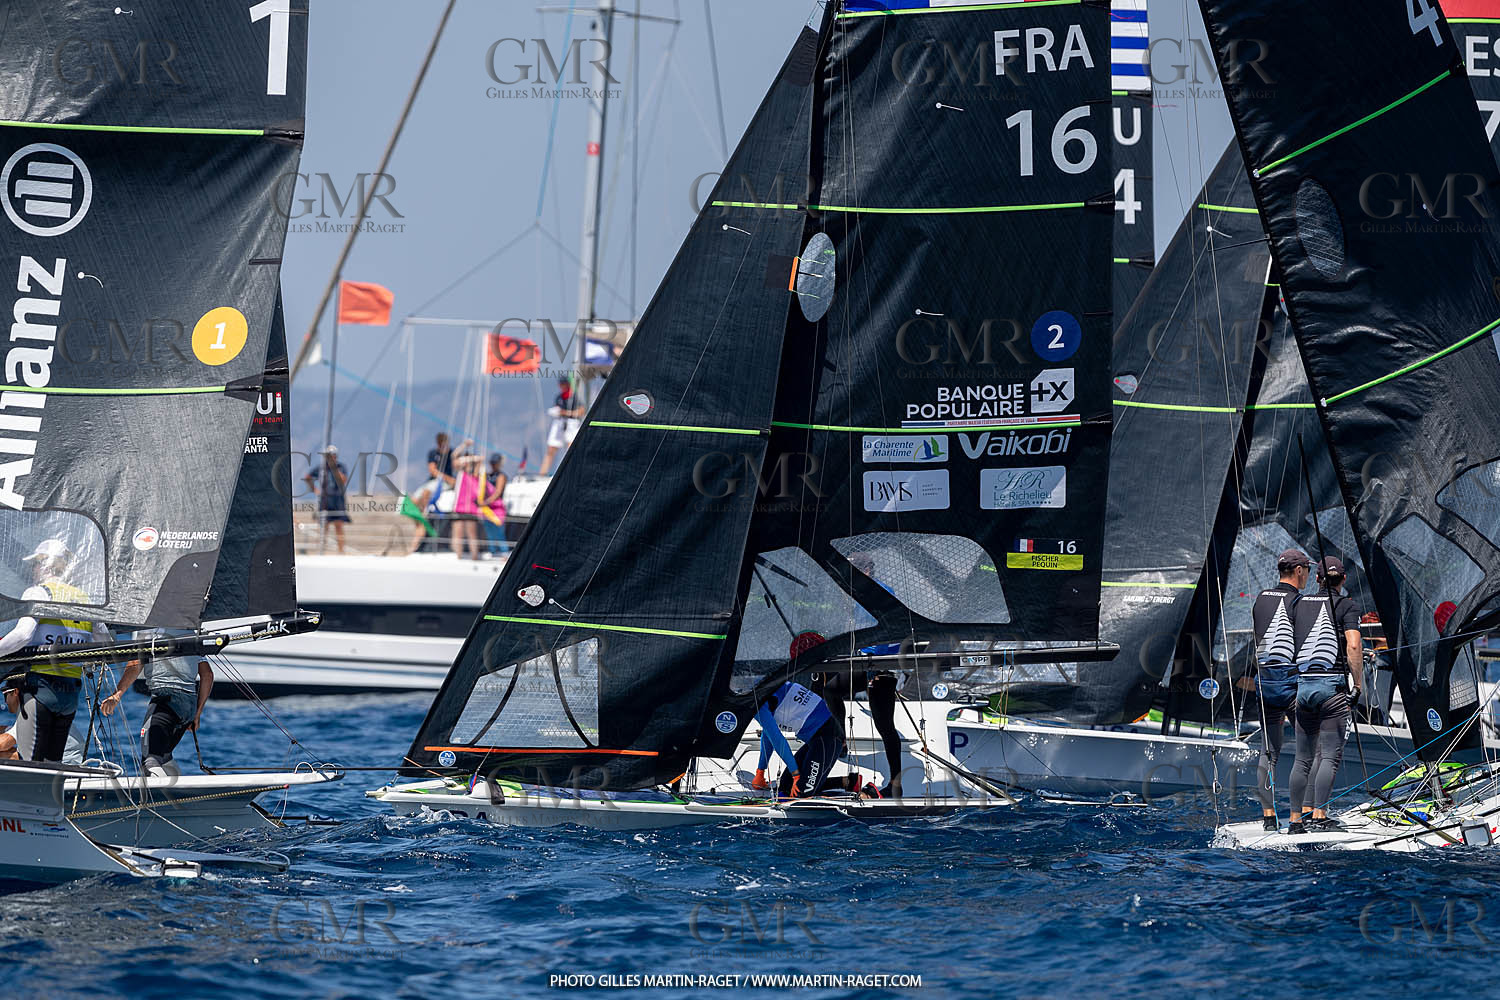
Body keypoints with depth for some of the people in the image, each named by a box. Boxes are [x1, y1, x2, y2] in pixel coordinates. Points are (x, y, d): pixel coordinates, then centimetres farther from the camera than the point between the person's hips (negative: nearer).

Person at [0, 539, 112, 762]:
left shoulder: (38, 593, -3)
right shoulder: (86, 600, 15)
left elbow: (23, 634, -19)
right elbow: (107, 645, 17)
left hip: (39, 687, -6)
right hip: (71, 692, 6)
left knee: (30, 762, -7)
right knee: (52, 764, 10)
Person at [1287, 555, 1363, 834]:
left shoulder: (1299, 604, 11)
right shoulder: (1345, 605, -1)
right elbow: (1353, 645, -13)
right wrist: (1358, 681, -3)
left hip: (1301, 684, 4)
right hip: (1332, 685, -4)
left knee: (1303, 758, 10)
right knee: (1330, 756, -3)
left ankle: (1295, 820, 9)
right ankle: (1319, 817, -12)